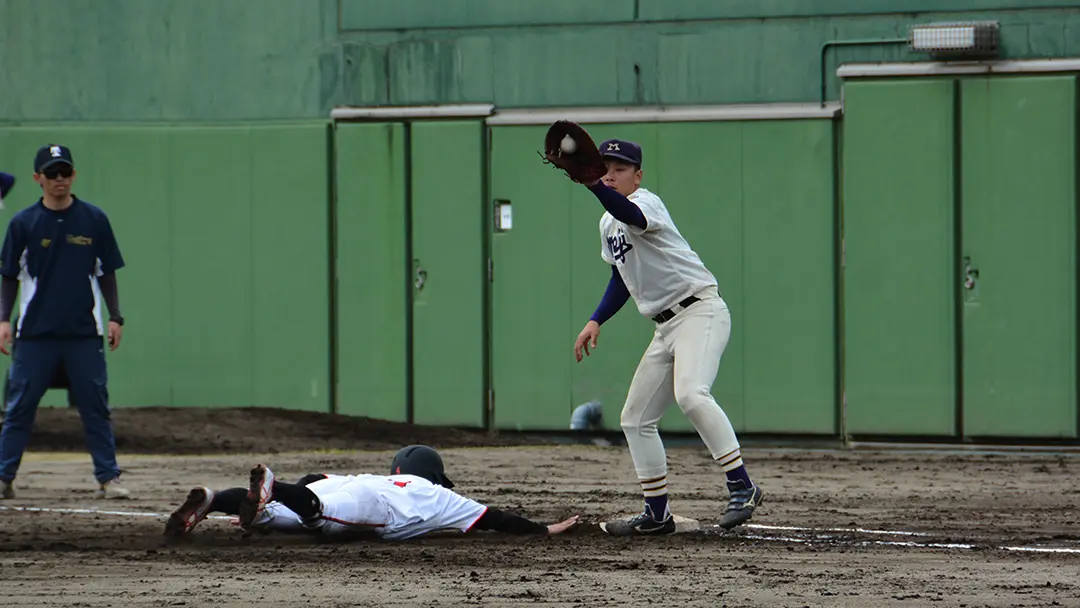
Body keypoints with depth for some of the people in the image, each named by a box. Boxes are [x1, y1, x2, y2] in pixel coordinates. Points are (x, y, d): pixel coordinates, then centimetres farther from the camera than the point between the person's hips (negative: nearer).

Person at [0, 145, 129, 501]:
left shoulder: (94, 220, 5)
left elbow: (107, 273, 10)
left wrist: (115, 317, 4)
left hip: (84, 335, 0)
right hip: (35, 334, 0)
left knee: (96, 408, 1)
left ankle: (108, 478, 5)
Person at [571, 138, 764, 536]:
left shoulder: (645, 202, -11)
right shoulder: (607, 224, 17)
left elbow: (631, 214, -37)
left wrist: (591, 183, -53)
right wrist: (596, 321, 16)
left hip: (701, 311, -10)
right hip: (666, 327, 10)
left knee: (690, 393, -33)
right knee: (635, 419, 10)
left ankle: (741, 486, -32)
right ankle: (657, 514, 17)